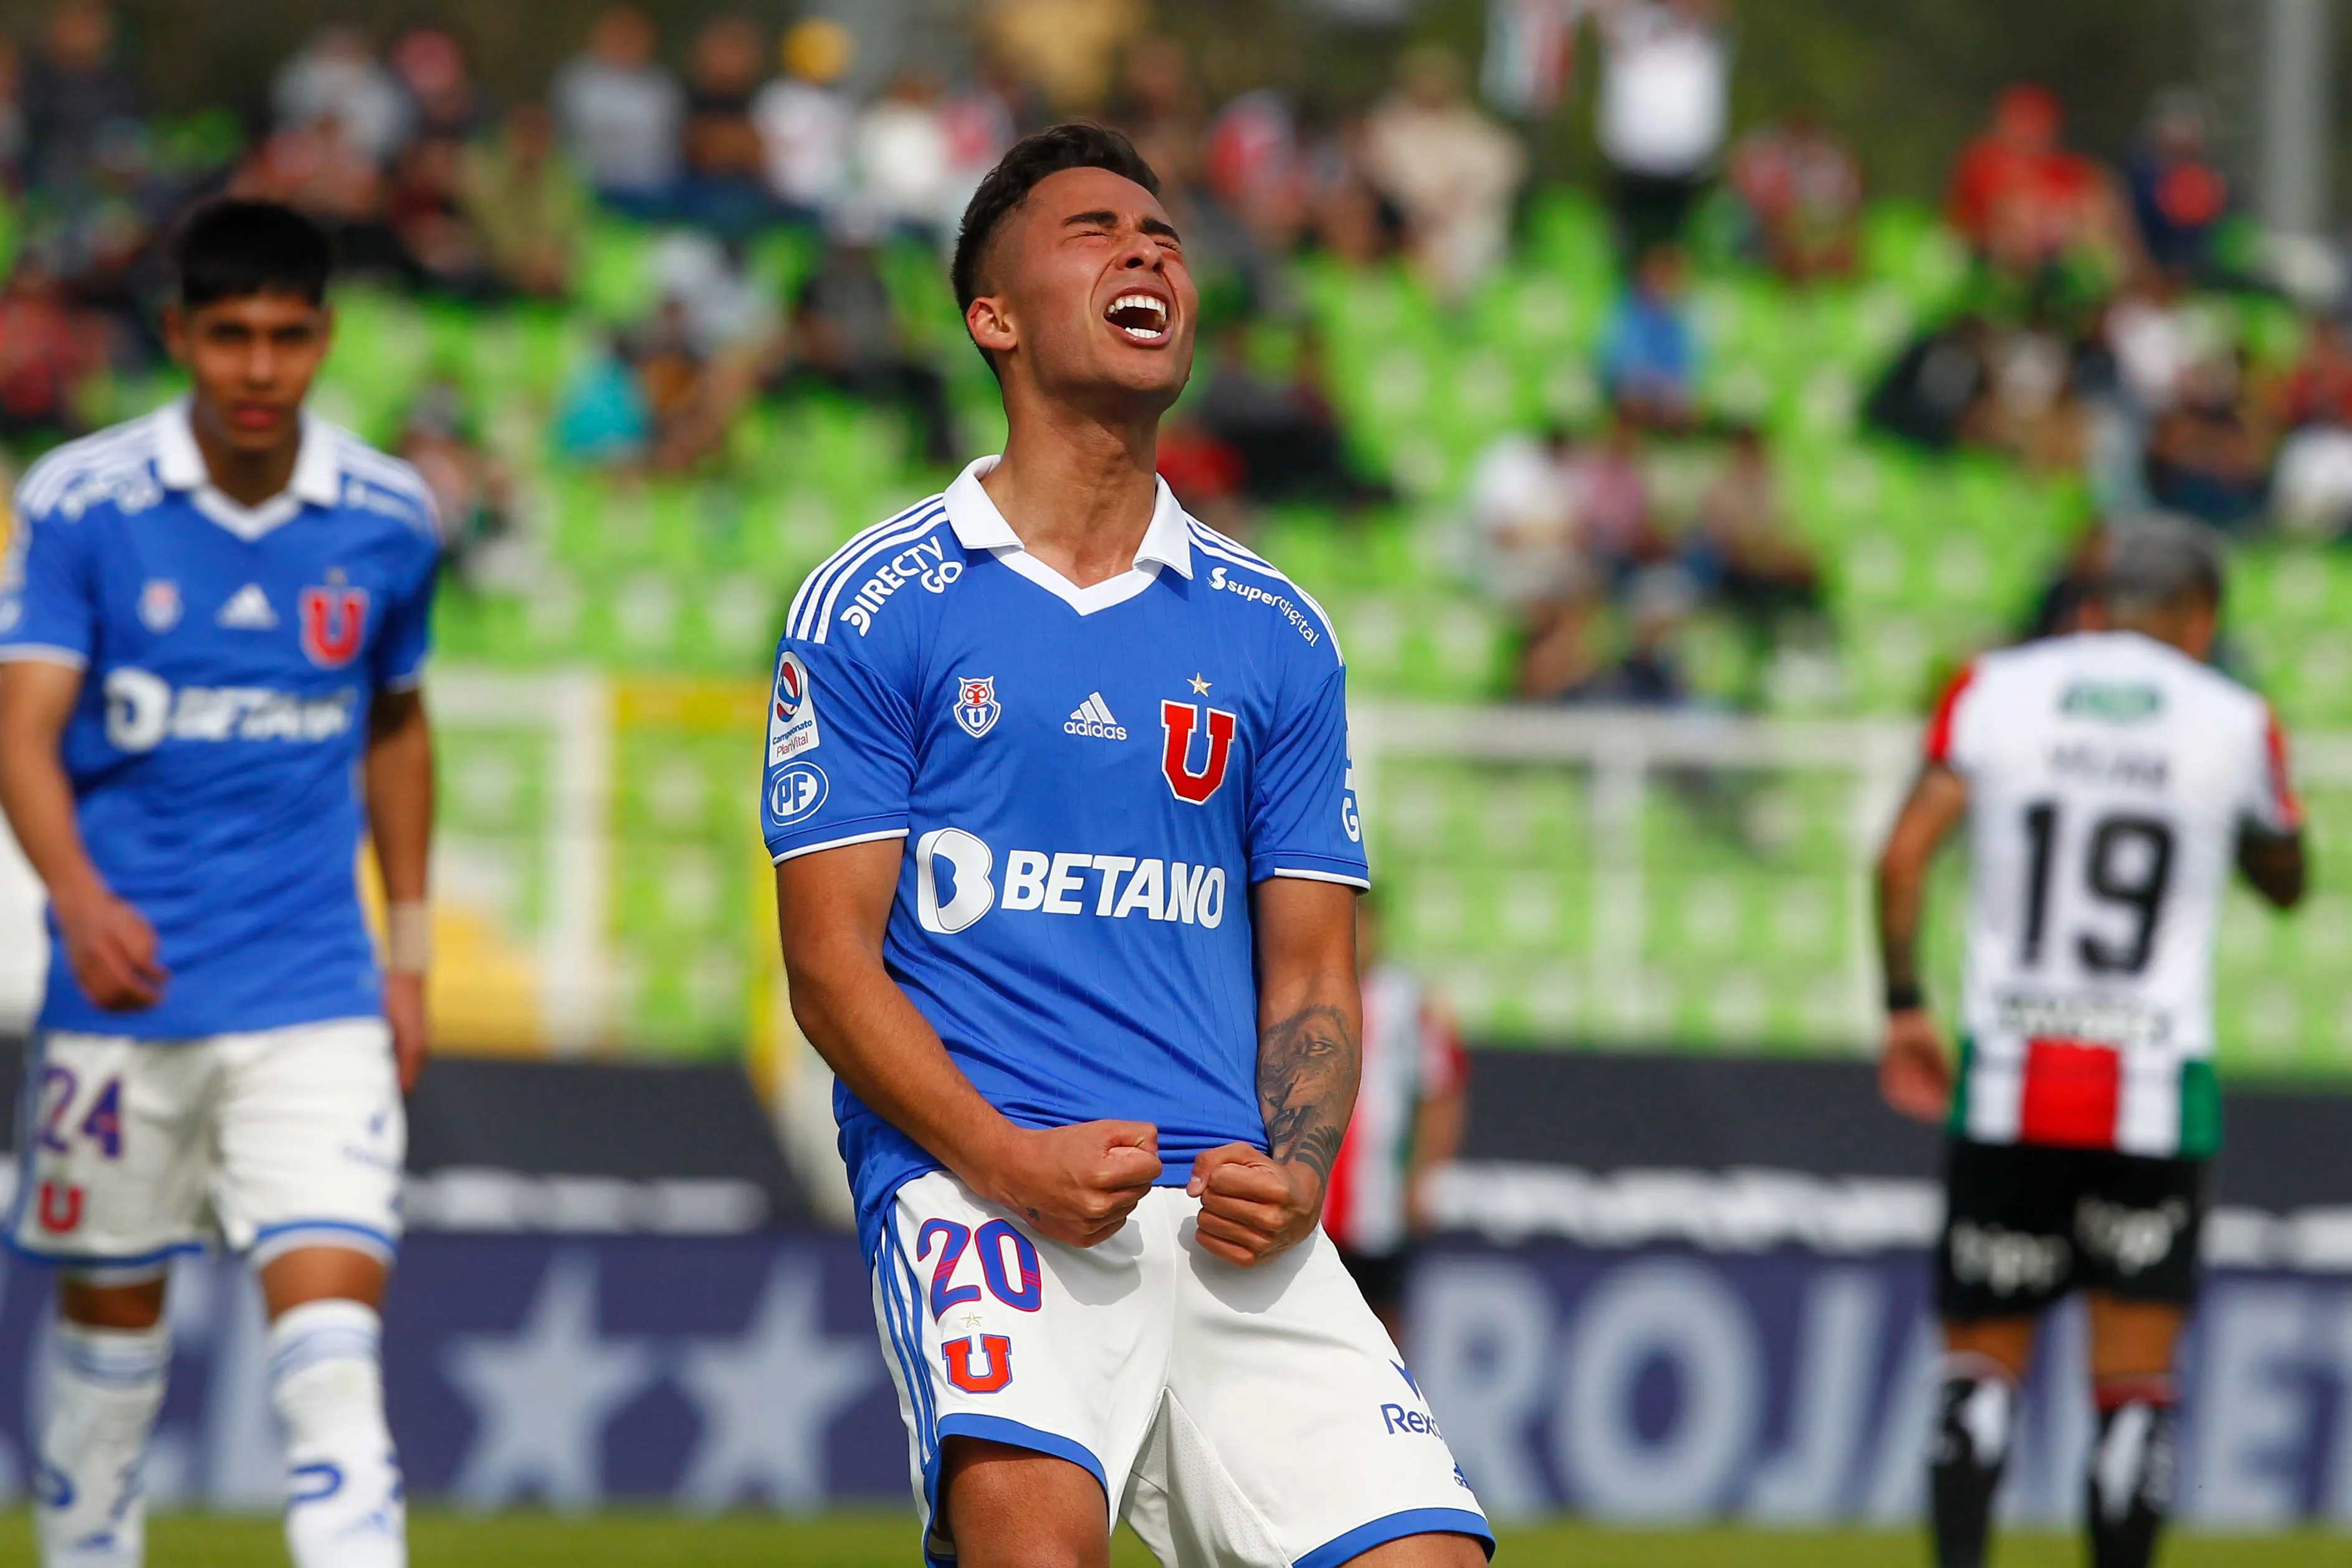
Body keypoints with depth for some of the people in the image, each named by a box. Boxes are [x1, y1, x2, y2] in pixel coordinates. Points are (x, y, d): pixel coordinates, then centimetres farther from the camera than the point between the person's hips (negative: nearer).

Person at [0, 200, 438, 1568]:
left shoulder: (388, 518, 2)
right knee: (112, 1314, 10)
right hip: (124, 984, 0)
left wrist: (411, 950, 17)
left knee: (335, 1324, -13)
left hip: (315, 995, 1)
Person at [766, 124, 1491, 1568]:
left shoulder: (1277, 636, 16)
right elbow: (833, 963, 0)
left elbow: (1310, 976, 16)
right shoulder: (875, 607, 5)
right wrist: (1003, 1159, -15)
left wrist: (1293, 1175, -5)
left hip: (1237, 1228, 4)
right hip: (976, 1185, -4)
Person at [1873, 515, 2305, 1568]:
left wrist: (1905, 1007, 6)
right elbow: (2285, 883, 19)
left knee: (1982, 1365, 10)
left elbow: (1902, 857, -4)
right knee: (2133, 1388, 3)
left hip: (2008, 1080, 1)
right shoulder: (2233, 723, 2)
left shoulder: (1997, 691, 3)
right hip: (2154, 1086, -1)